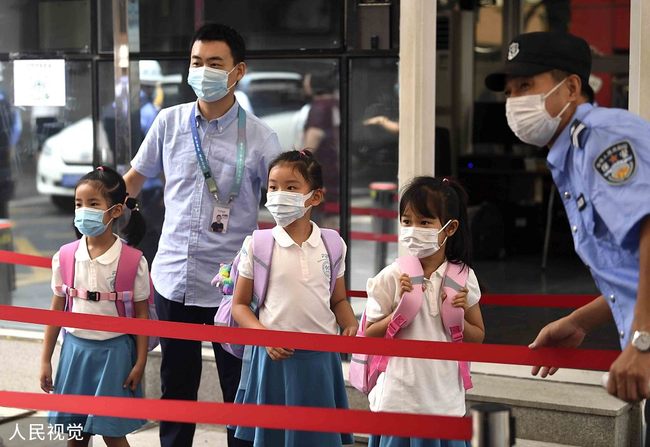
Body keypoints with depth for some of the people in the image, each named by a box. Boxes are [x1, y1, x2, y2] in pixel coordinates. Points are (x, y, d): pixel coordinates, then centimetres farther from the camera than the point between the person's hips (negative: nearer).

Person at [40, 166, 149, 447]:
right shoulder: (65, 257, -3)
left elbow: (141, 314, -3)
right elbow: (56, 311, 4)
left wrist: (140, 363, -4)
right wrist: (45, 360, 5)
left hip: (114, 351, -3)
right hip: (75, 348, 3)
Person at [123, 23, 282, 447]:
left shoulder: (259, 138, -9)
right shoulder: (169, 122, 1)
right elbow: (136, 178, 15)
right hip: (173, 279, 3)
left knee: (239, 390, 7)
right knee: (176, 387, 17)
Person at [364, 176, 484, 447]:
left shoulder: (463, 277, 0)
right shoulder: (390, 278, -7)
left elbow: (477, 336, 10)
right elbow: (368, 336, -3)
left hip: (445, 401, 2)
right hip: (399, 400, -2)